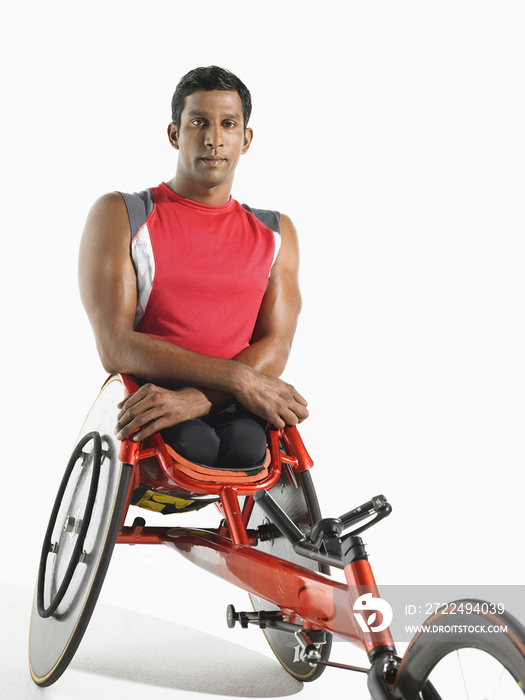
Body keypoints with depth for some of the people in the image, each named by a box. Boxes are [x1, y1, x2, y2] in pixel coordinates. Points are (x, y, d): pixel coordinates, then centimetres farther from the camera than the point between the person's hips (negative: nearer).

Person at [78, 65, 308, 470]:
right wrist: (237, 378, -16)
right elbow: (115, 347, -7)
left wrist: (195, 398, -20)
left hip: (234, 411, 2)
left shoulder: (276, 232, 15)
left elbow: (275, 349, 1)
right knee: (192, 445, -35)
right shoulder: (119, 215, 6)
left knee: (245, 445, -33)